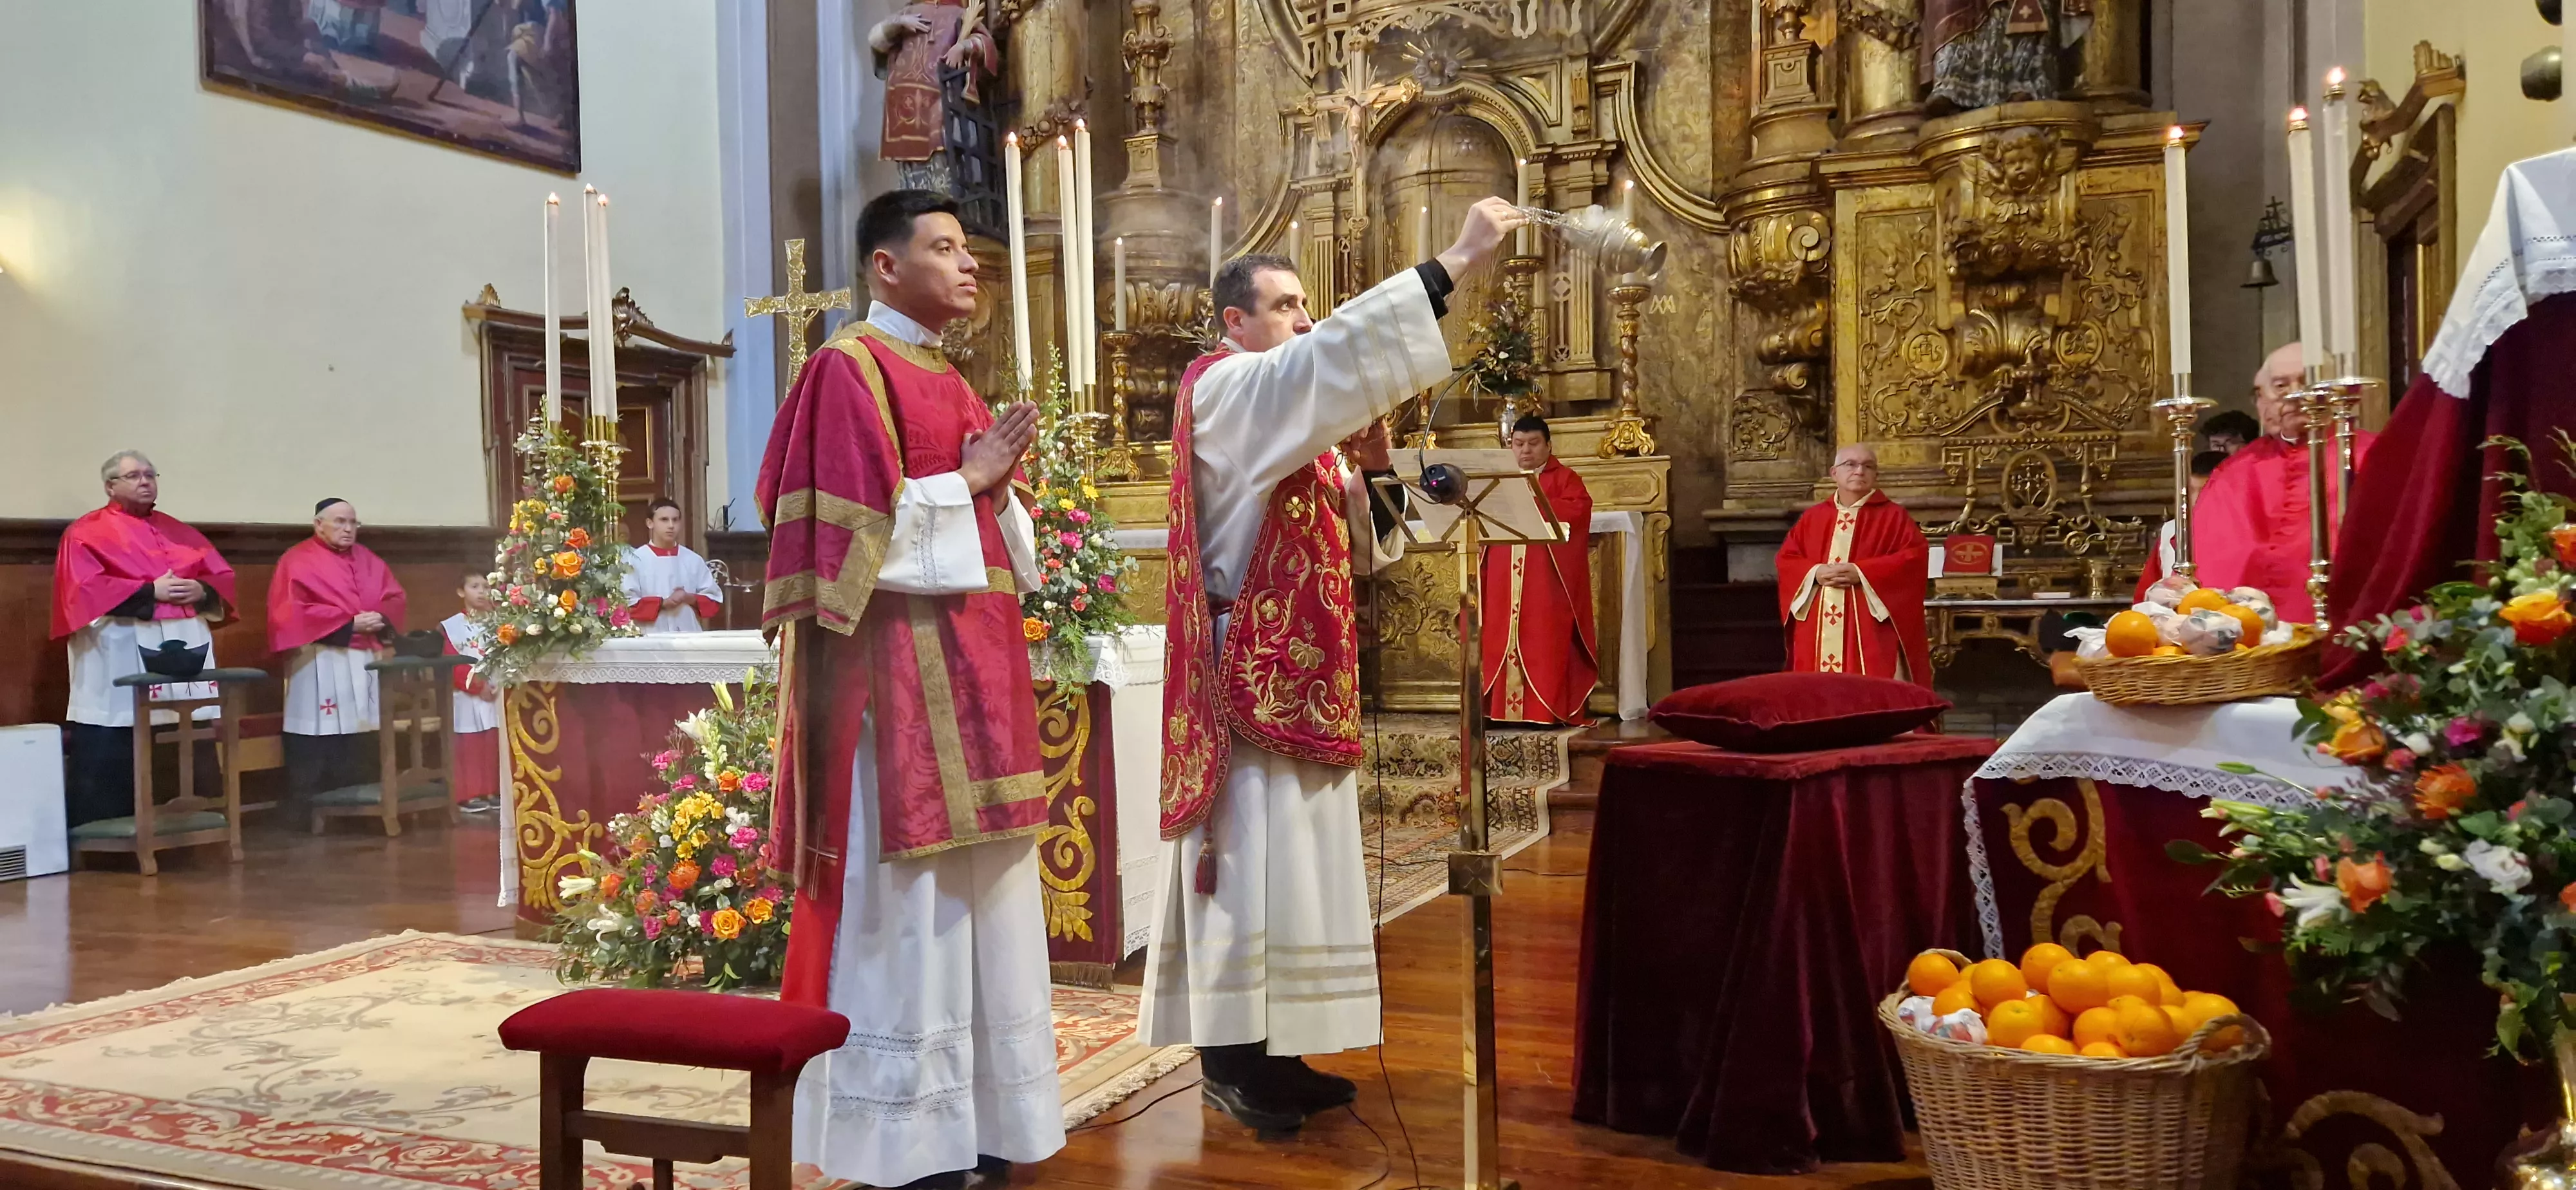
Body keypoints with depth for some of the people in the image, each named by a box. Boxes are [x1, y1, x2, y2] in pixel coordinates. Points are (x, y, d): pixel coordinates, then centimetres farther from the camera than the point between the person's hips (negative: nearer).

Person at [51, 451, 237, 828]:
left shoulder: (179, 532, 21)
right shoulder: (87, 532, 4)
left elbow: (223, 575, 15)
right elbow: (86, 588, -10)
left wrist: (201, 591, -7)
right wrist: (151, 592, -14)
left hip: (185, 647, 5)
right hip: (120, 653, -5)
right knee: (111, 755, -7)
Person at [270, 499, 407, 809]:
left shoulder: (368, 560, 17)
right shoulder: (297, 561, -2)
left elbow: (396, 596, 13)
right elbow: (293, 610, -13)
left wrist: (381, 618, -9)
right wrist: (349, 624, -16)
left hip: (366, 659, 6)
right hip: (320, 662, -6)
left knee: (358, 735, 6)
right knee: (317, 740, -8)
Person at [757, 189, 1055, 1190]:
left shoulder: (951, 383, 19)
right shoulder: (848, 368, -6)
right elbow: (856, 530, -15)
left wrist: (997, 484, 1)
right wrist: (965, 483, -9)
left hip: (975, 663, 9)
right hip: (900, 667, -8)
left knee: (981, 888, 9)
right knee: (905, 891, -4)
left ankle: (977, 1109, 18)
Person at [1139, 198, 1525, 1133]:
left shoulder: (1304, 423, 21)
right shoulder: (1227, 389, -7)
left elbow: (1356, 549, 18)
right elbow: (1333, 352, -26)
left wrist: (1371, 466, 1)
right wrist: (1453, 264, -28)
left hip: (1299, 674, 9)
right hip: (1246, 675, -9)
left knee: (1289, 854, 10)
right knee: (1246, 854, -7)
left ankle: (1268, 1052, 16)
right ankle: (1227, 1059, 1)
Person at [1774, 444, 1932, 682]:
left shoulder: (1893, 516, 5)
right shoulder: (1812, 517, 15)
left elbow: (1915, 556, -8)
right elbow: (1786, 558, 12)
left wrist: (1862, 573, -16)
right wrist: (1815, 573, -9)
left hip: (1870, 628, -3)